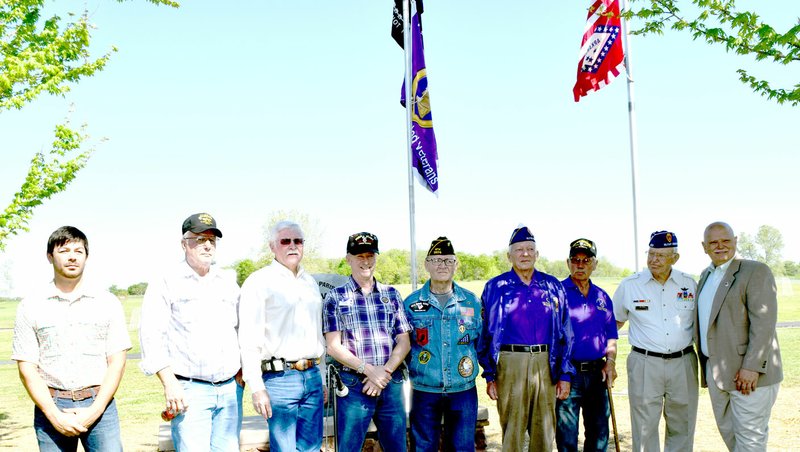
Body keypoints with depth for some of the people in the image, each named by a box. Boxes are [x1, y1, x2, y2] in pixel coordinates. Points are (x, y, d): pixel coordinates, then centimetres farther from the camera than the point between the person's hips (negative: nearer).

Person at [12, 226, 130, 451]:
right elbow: (27, 368, 2)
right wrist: (55, 415, -8)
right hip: (50, 407, 0)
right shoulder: (30, 306, 5)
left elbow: (117, 361, 2)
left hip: (98, 404, 0)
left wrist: (95, 411, -9)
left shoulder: (108, 303, 5)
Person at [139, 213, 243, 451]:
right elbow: (151, 336, -7)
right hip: (189, 390, -5)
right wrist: (169, 383, -14)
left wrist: (241, 370, 13)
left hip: (230, 388, 5)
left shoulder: (228, 281, 15)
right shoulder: (166, 282, -1)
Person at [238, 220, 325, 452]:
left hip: (313, 376, 6)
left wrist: (322, 376, 17)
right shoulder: (259, 282, -5)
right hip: (279, 378, -6)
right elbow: (249, 340, -10)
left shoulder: (310, 282, 16)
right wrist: (257, 388, -14)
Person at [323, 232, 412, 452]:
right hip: (354, 384, -3)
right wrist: (369, 370, -13)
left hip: (391, 383, 3)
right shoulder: (336, 297, 2)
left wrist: (385, 372, -7)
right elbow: (333, 347, -4)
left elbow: (404, 342, 8)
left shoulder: (391, 294, 10)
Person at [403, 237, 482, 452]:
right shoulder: (411, 303, 1)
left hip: (463, 390, 1)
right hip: (424, 391, -1)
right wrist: (412, 374, 3)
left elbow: (481, 342, 13)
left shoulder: (472, 301, 4)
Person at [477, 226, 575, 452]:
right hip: (510, 364, -2)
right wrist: (489, 376, 0)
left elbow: (565, 333, 11)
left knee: (545, 433, 8)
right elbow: (485, 334, 4)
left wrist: (565, 374, 6)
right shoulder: (495, 288, 4)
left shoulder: (553, 287, 10)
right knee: (511, 434, 2)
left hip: (545, 363, 2)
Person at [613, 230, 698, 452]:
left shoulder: (690, 284, 4)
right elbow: (614, 321, 11)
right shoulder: (629, 285, -1)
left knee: (682, 428, 12)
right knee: (645, 427, 2)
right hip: (644, 364, -2)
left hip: (683, 363, 2)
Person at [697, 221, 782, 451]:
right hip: (716, 370, 8)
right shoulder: (706, 276, 15)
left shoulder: (756, 272, -9)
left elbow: (764, 323, -16)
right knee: (728, 432, 17)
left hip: (747, 372, -8)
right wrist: (706, 365, 15)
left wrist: (752, 367, -22)